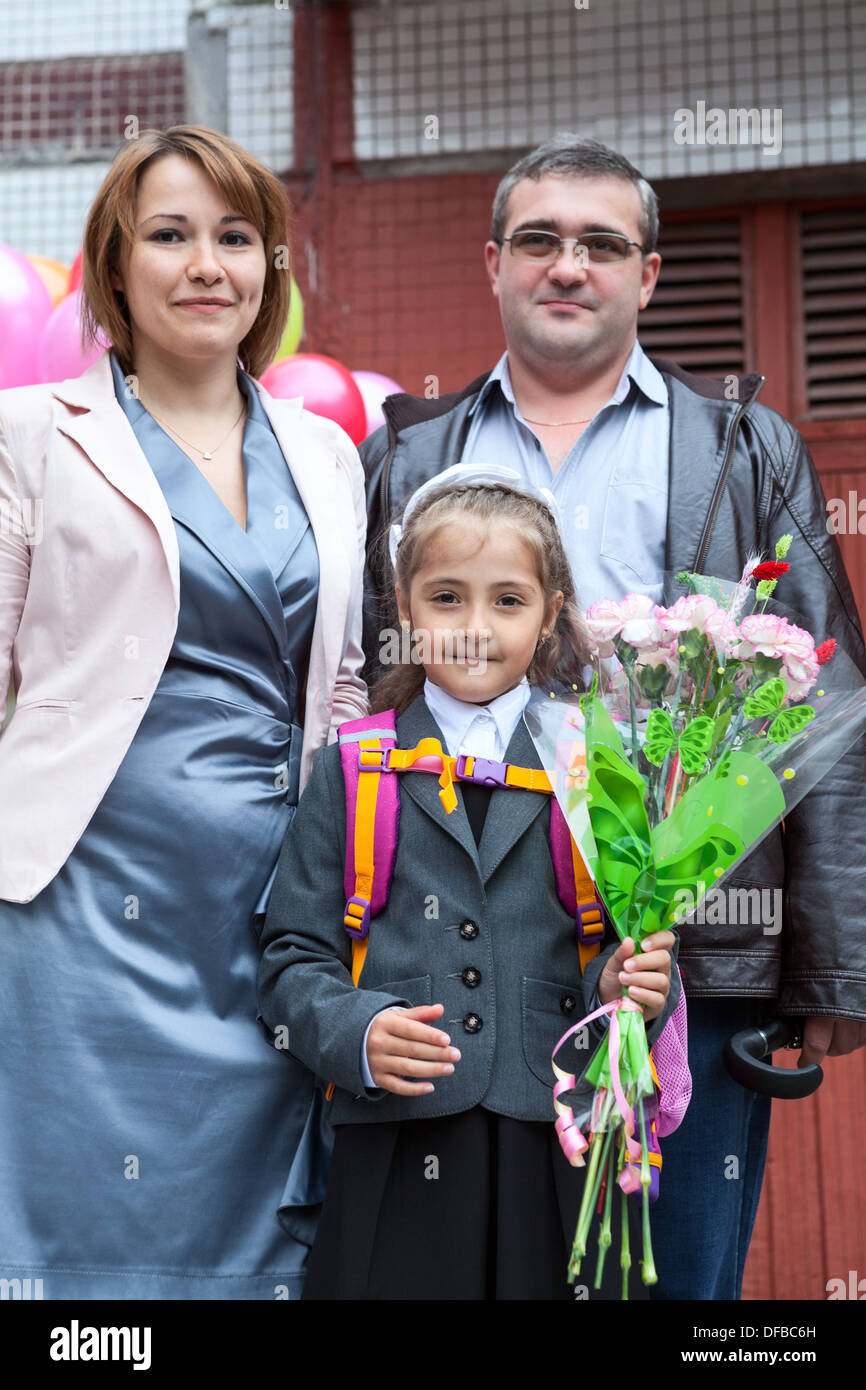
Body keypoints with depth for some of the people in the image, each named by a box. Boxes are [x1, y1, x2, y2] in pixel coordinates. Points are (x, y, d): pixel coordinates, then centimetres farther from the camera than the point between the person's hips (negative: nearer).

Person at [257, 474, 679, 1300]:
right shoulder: (349, 771, 6)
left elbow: (631, 940, 10)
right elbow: (293, 959, 5)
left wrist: (631, 989, -11)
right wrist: (356, 1033, -13)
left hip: (561, 1149, 1)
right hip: (397, 1155, 0)